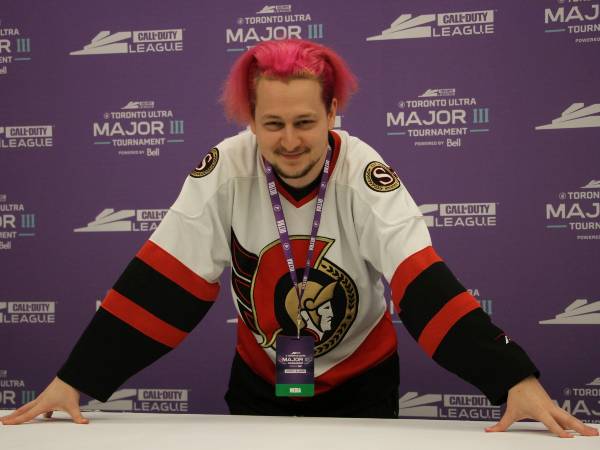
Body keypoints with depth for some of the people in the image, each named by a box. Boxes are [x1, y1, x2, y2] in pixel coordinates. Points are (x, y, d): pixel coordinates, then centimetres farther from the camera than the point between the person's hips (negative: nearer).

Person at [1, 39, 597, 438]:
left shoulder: (365, 176, -24)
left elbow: (422, 283, -32)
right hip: (258, 381, 2)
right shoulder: (226, 171, -19)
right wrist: (75, 381, -27)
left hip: (359, 382, -1)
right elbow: (161, 281, -20)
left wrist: (516, 380, -45)